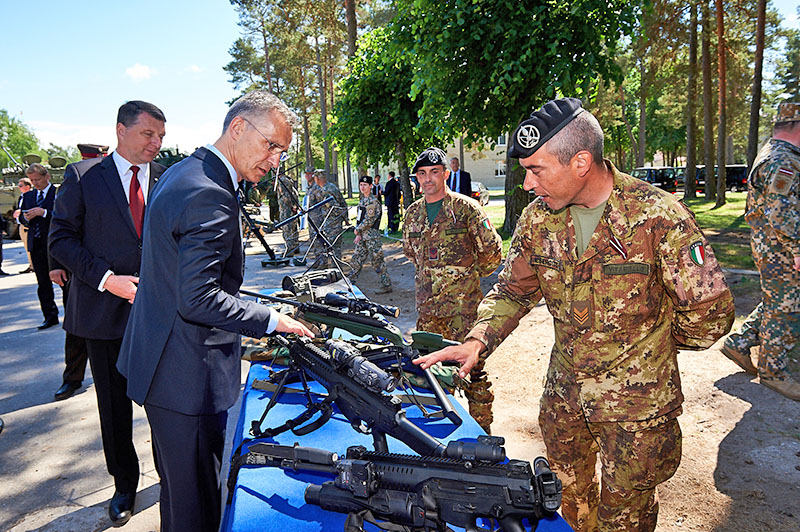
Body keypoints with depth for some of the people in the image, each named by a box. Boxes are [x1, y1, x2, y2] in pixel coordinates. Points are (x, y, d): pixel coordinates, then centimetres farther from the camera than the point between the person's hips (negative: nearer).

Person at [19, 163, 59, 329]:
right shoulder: (28, 196, 16)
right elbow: (21, 218, 19)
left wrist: (44, 212, -23)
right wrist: (26, 218, -3)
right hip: (36, 245, 6)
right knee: (43, 283, 8)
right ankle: (50, 316, 14)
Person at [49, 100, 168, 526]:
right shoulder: (82, 176, 0)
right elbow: (61, 239, -3)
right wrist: (107, 279, -15)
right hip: (105, 311, -1)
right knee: (115, 407, 13)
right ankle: (124, 484, 33)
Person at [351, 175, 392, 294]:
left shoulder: (373, 201, -14)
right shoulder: (362, 200, 13)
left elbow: (369, 221, -19)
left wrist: (357, 230, -8)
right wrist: (358, 234, 6)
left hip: (372, 236, -8)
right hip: (363, 236, 8)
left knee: (377, 261, -4)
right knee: (357, 258, 13)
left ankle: (387, 285, 4)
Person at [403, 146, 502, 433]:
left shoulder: (466, 208, -6)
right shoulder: (413, 213, 11)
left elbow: (493, 252, -3)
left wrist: (467, 273, 6)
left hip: (463, 303, -5)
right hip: (426, 301, 6)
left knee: (471, 365, -3)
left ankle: (482, 429, 11)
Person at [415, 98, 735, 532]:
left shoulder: (658, 215, -21)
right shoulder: (537, 219, -6)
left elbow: (710, 312, -14)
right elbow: (512, 290, 2)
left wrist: (648, 344, 0)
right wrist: (478, 341, -14)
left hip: (635, 400, -4)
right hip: (564, 391, 4)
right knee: (566, 496, 24)